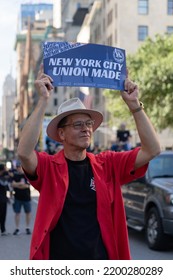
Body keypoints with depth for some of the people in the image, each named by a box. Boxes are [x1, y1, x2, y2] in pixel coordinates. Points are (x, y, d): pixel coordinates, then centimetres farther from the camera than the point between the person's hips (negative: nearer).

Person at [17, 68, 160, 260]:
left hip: (101, 257, 3)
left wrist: (133, 104, -12)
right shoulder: (49, 167, -6)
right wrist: (43, 100, -27)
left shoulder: (108, 164, 2)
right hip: (59, 257, -2)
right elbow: (24, 152, -27)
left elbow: (152, 150, -6)